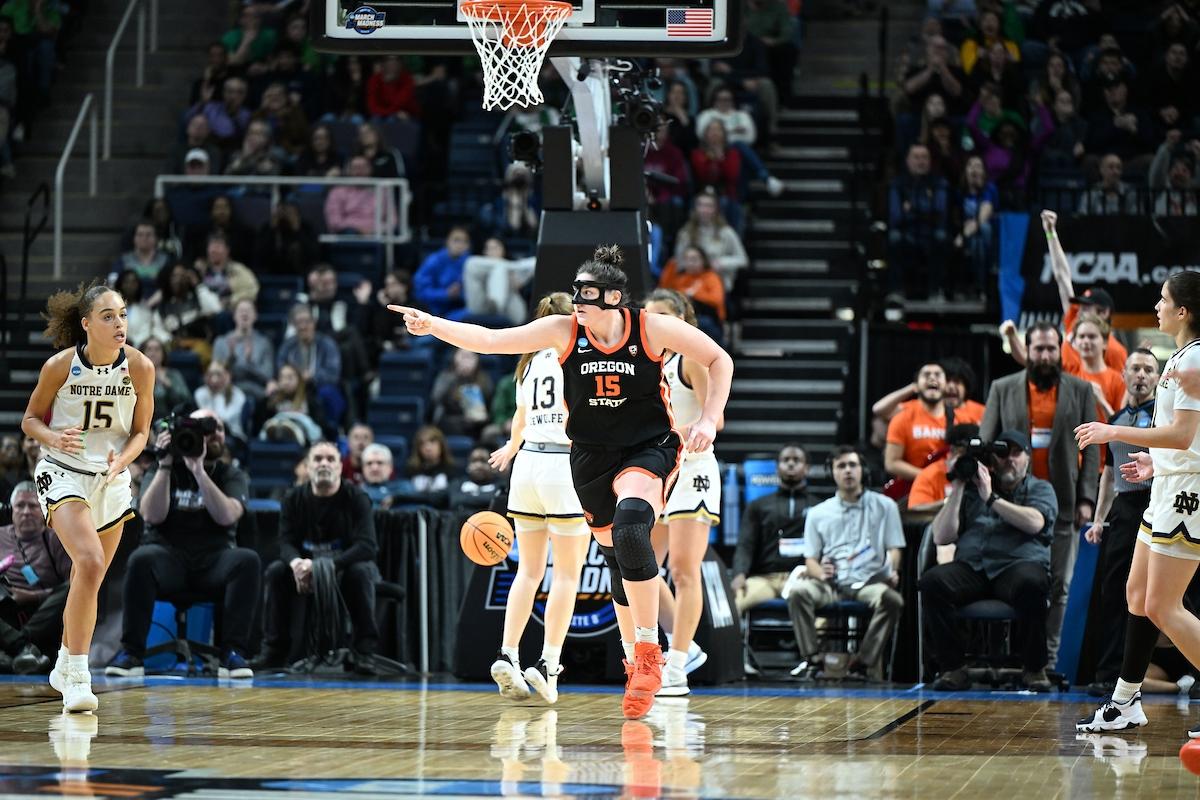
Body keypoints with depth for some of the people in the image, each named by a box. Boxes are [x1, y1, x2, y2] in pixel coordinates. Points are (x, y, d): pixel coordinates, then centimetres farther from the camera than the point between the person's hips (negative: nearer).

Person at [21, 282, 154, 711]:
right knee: (90, 563, -24)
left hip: (112, 480, 4)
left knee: (87, 580, 15)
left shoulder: (139, 367, -8)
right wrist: (54, 438, -22)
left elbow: (140, 431, 3)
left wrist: (121, 460, -17)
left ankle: (66, 666, 36)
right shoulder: (61, 365, -14)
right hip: (62, 474, -4)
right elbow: (30, 418, -1)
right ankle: (77, 676, -20)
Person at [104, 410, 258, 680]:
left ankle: (233, 653, -32)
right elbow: (153, 515, -8)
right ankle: (131, 652, -31)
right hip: (168, 558, -1)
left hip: (213, 561, 1)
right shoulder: (161, 472, 11)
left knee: (247, 560, -31)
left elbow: (226, 516, -9)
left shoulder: (232, 476, 12)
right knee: (142, 558, -35)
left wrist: (198, 471, -16)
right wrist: (166, 465, -11)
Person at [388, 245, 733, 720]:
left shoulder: (653, 329, -12)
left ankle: (648, 652, -21)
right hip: (591, 457, 4)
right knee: (617, 559, 12)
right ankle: (635, 665, 30)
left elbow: (719, 361, -1)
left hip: (648, 449, -4)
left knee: (630, 526, -31)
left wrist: (709, 420, -10)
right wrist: (433, 325, -27)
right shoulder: (563, 331, -8)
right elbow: (491, 340, -14)